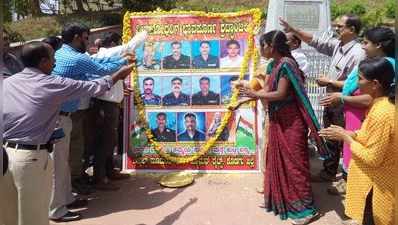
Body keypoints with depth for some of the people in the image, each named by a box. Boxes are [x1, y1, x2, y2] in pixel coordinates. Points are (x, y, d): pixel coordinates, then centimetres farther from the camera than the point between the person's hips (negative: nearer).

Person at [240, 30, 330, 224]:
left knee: (294, 161, -1)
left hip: (290, 121, -9)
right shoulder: (272, 64, 8)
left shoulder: (286, 63, -19)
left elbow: (280, 94, -22)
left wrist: (254, 94, -15)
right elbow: (267, 90, 9)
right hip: (277, 120, 9)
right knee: (277, 158, 18)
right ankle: (279, 196, 35)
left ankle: (306, 208, 11)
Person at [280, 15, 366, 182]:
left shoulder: (358, 53, -23)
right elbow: (315, 41, 8)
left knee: (344, 143, 6)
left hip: (344, 106, -8)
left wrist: (329, 82, -17)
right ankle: (329, 172, 34)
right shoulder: (337, 44, 2)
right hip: (331, 101, 8)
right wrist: (293, 30, -1)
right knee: (330, 140, 18)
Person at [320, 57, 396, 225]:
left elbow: (372, 158, -25)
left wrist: (345, 137, -16)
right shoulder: (384, 103, 0)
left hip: (376, 184, -8)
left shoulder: (381, 114, -30)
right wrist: (347, 133, 0)